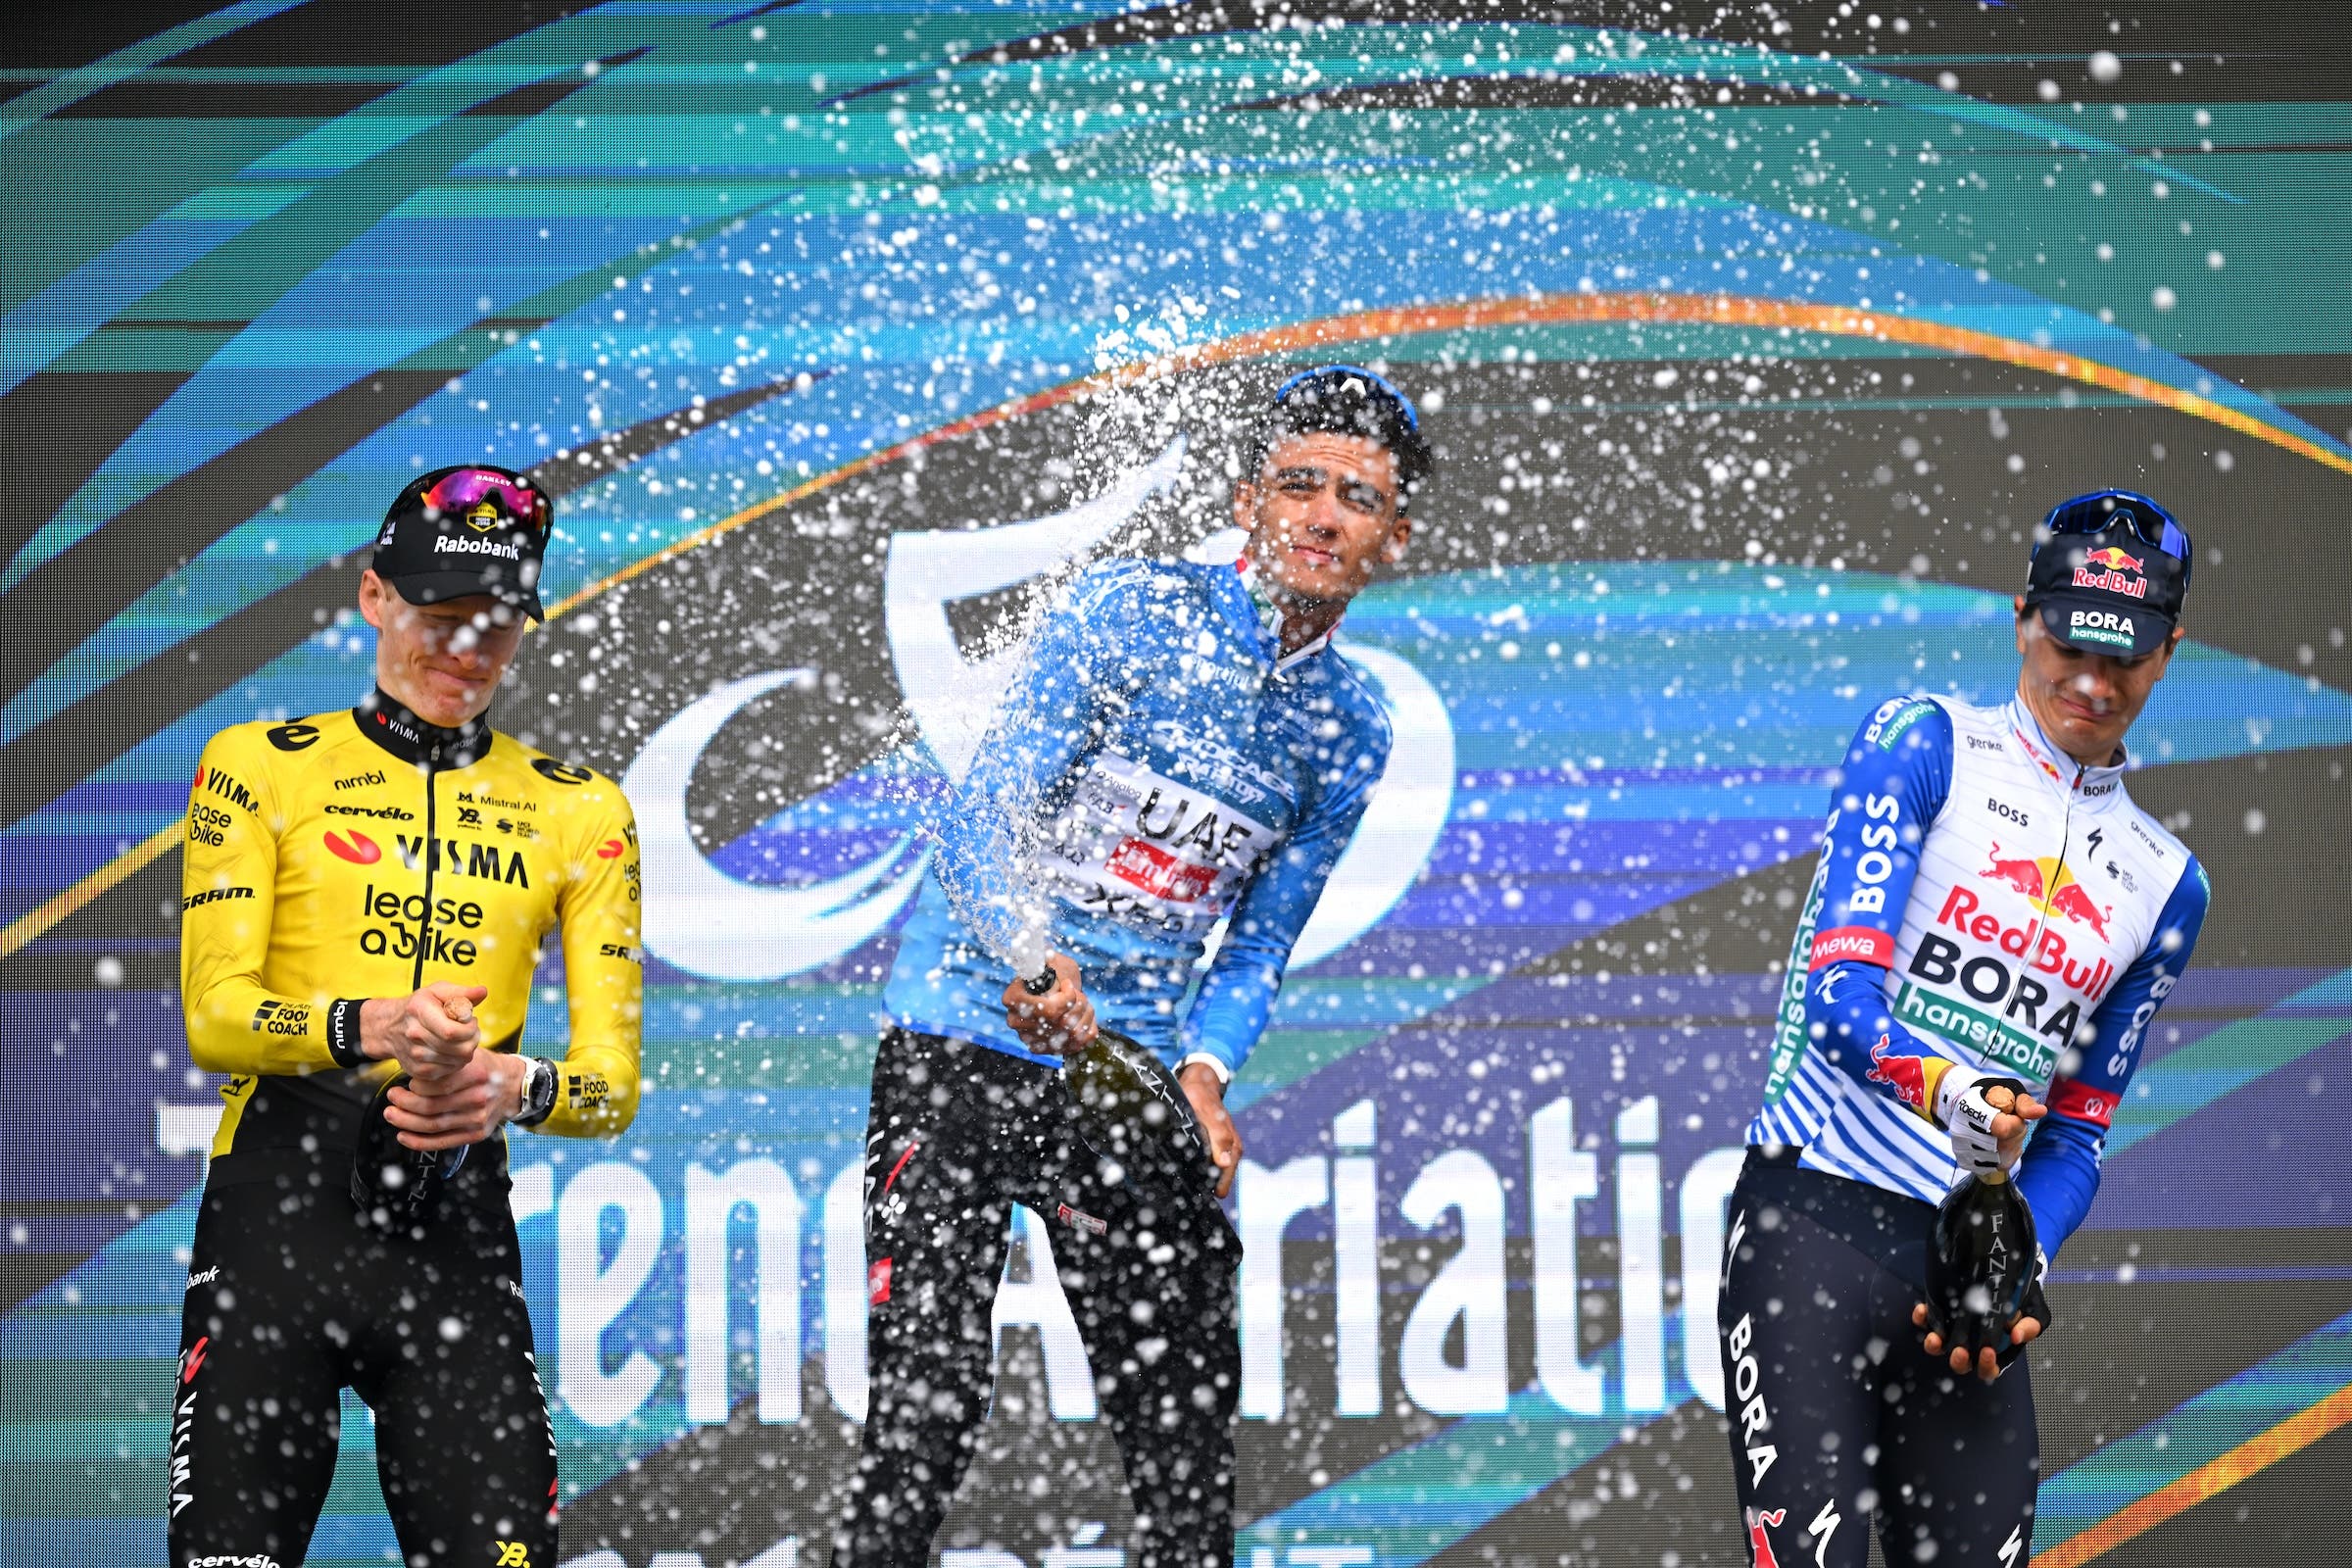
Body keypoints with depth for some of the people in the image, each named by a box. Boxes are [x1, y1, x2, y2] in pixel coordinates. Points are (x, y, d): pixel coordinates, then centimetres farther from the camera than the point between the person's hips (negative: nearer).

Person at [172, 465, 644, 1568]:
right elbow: (213, 1010, -4)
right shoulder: (260, 766, 6)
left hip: (458, 1231, 2)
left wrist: (519, 1087, -17)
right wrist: (370, 1028, -25)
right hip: (277, 1208, -2)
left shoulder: (579, 811, 13)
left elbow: (613, 1080, 6)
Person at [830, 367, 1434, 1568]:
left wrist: (1205, 1068, -8)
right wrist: (1030, 960, -32)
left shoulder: (1349, 733, 9)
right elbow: (989, 812, -14)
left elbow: (1260, 941, 12)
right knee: (926, 1410, -13)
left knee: (1187, 1422, 3)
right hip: (967, 1036, -5)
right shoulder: (1130, 612, -7)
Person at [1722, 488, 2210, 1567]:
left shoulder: (2165, 883, 18)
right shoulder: (1925, 744, 3)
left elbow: (2075, 1134, 18)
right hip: (1814, 1223, -5)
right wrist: (1942, 1087, -30)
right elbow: (1841, 983, -10)